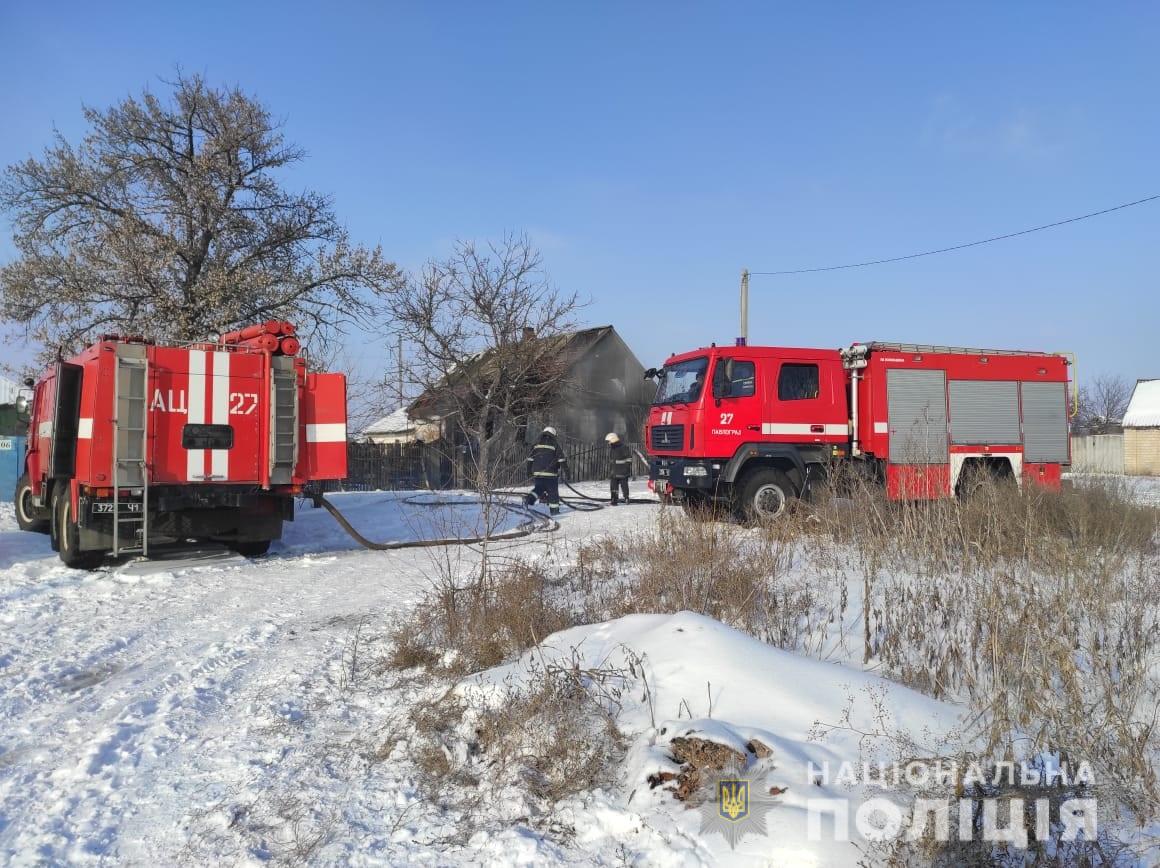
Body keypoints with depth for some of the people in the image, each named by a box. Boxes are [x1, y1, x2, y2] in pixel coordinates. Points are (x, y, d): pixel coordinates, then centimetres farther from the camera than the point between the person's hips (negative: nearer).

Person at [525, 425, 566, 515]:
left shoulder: (537, 443, 12)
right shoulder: (554, 444, -1)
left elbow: (530, 458, 12)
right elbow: (561, 457, -4)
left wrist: (529, 469, 18)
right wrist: (564, 467, 3)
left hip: (537, 472, 4)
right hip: (550, 472, -4)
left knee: (538, 488, 17)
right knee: (553, 491, 5)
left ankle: (530, 499, -7)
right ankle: (554, 509, 8)